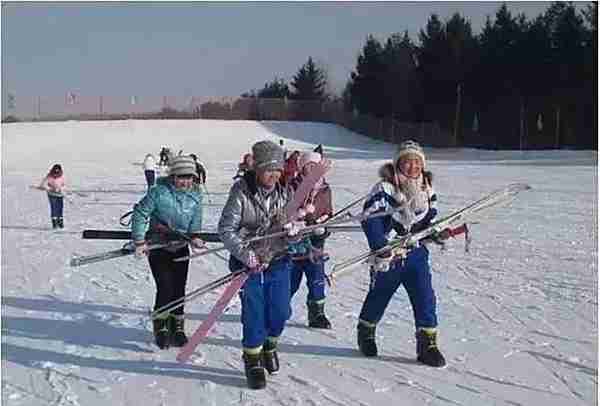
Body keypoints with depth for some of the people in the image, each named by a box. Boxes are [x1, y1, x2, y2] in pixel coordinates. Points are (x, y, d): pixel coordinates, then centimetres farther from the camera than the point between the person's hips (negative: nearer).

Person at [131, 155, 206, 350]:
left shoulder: (195, 197, -2)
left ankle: (177, 328, 23)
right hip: (158, 247, -4)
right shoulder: (158, 192, -17)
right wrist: (139, 241, -14)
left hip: (181, 248, 4)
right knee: (165, 289, -11)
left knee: (179, 289, 6)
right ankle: (161, 328, 8)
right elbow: (140, 213, -12)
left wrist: (194, 237, -9)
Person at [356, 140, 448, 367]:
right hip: (388, 255, -4)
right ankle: (365, 332, 37)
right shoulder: (385, 188, -14)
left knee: (425, 298, -4)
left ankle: (427, 344, 6)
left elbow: (430, 221, 14)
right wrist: (382, 249, -31)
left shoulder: (426, 189, 6)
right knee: (379, 296, 11)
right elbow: (370, 220, -22)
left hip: (416, 253, 4)